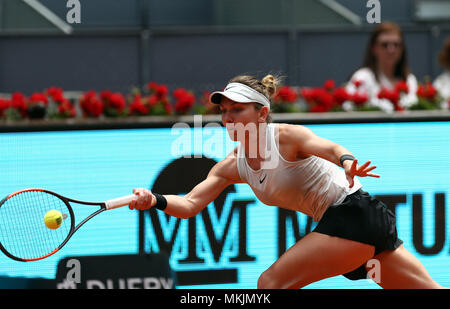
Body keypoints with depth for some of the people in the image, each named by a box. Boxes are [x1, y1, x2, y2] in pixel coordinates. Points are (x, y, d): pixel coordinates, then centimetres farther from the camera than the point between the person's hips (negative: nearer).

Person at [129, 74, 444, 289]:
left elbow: (329, 147, -32)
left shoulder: (286, 136, -15)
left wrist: (347, 162, -55)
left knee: (271, 283, -17)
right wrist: (155, 201, -22)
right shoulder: (232, 166, 6)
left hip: (355, 212, -9)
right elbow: (190, 204, -1)